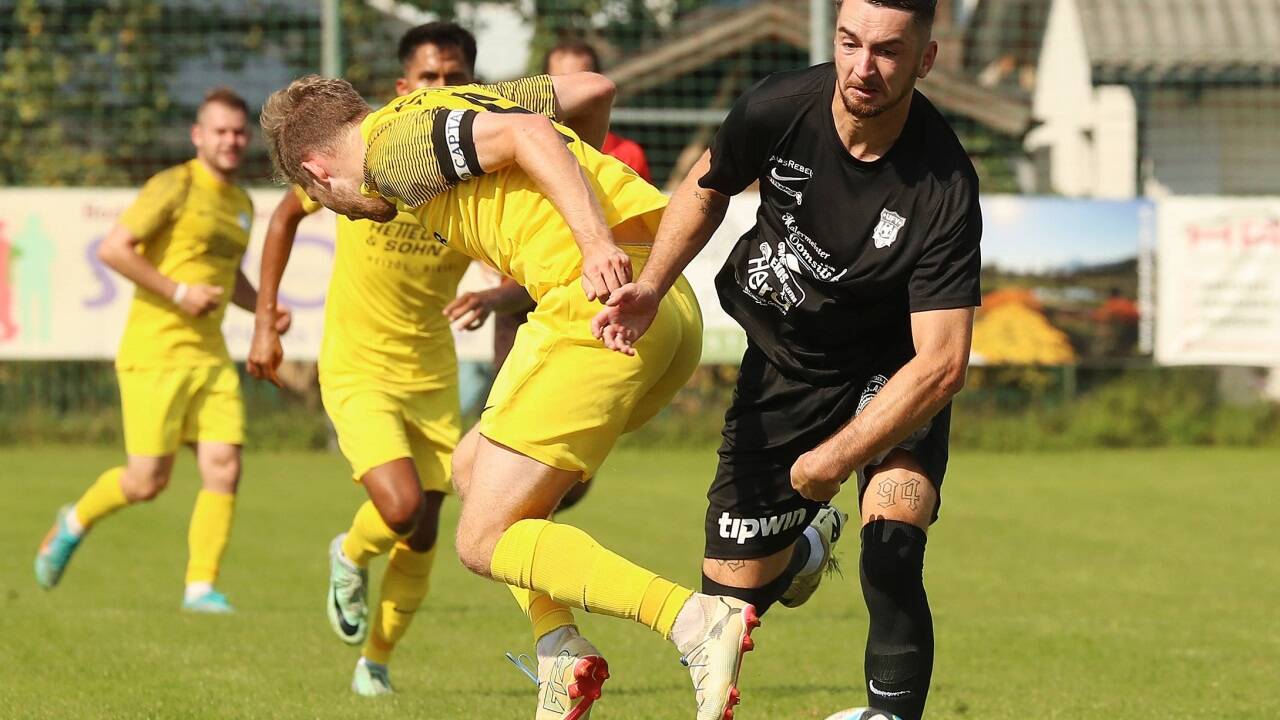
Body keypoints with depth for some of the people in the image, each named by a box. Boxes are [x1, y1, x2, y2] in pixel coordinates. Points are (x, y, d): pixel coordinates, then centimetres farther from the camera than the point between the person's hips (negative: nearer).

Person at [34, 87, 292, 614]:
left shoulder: (241, 202, 16)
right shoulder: (175, 187, -8)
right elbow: (112, 249, -15)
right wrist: (178, 292, -17)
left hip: (210, 354, 7)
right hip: (155, 351, -7)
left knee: (223, 470, -6)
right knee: (148, 481, -6)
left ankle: (201, 586, 2)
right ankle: (75, 523, 22)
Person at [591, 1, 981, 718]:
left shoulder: (943, 187, -30)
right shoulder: (777, 108, -20)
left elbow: (942, 363, -31)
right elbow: (709, 187, 5)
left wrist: (833, 461, -30)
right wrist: (651, 286, -9)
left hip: (892, 375, -3)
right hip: (782, 365, 3)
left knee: (891, 569, -30)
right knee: (729, 594, 8)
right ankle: (806, 543, 43)